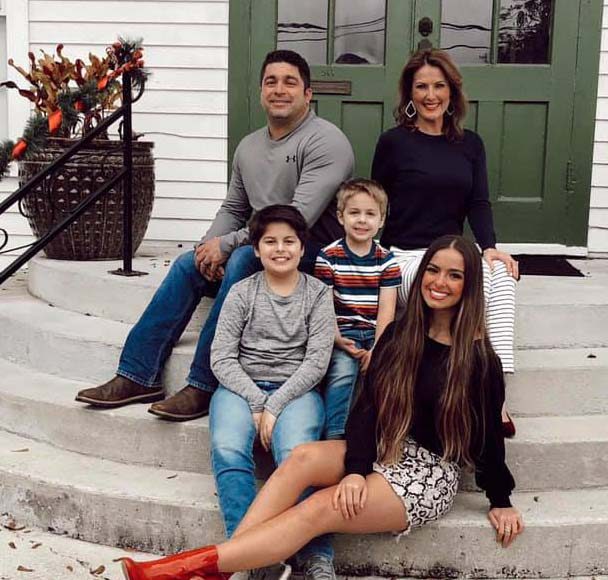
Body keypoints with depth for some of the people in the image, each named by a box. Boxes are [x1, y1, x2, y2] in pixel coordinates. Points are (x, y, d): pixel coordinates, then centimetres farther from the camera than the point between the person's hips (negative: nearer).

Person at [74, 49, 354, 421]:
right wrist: (210, 245, -5)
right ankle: (137, 376, -7)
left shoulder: (326, 142, -12)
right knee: (188, 264, -10)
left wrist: (227, 244, -19)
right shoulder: (249, 147, 14)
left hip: (312, 258, -7)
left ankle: (203, 386, -28)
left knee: (244, 259, -32)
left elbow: (298, 218, -22)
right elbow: (232, 209, 19)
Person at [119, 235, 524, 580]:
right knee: (304, 457, -27)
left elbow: (488, 432, 1)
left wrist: (501, 501, 5)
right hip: (385, 451, 4)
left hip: (433, 474, -4)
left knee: (318, 509, -27)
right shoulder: (398, 335, 4)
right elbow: (369, 405, -4)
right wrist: (356, 468, -17)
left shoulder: (478, 357, -7)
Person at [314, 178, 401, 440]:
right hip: (342, 332, -2)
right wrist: (337, 339, -19)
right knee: (343, 369, -28)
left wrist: (377, 349, -12)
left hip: (375, 333, 2)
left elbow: (386, 310, 0)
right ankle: (334, 434, -23)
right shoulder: (328, 257, 0)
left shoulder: (386, 260, 6)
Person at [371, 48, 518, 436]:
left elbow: (479, 203, 5)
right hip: (405, 259, -4)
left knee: (501, 272, -28)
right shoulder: (393, 142, 2)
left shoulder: (470, 144, 14)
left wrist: (489, 247, -13)